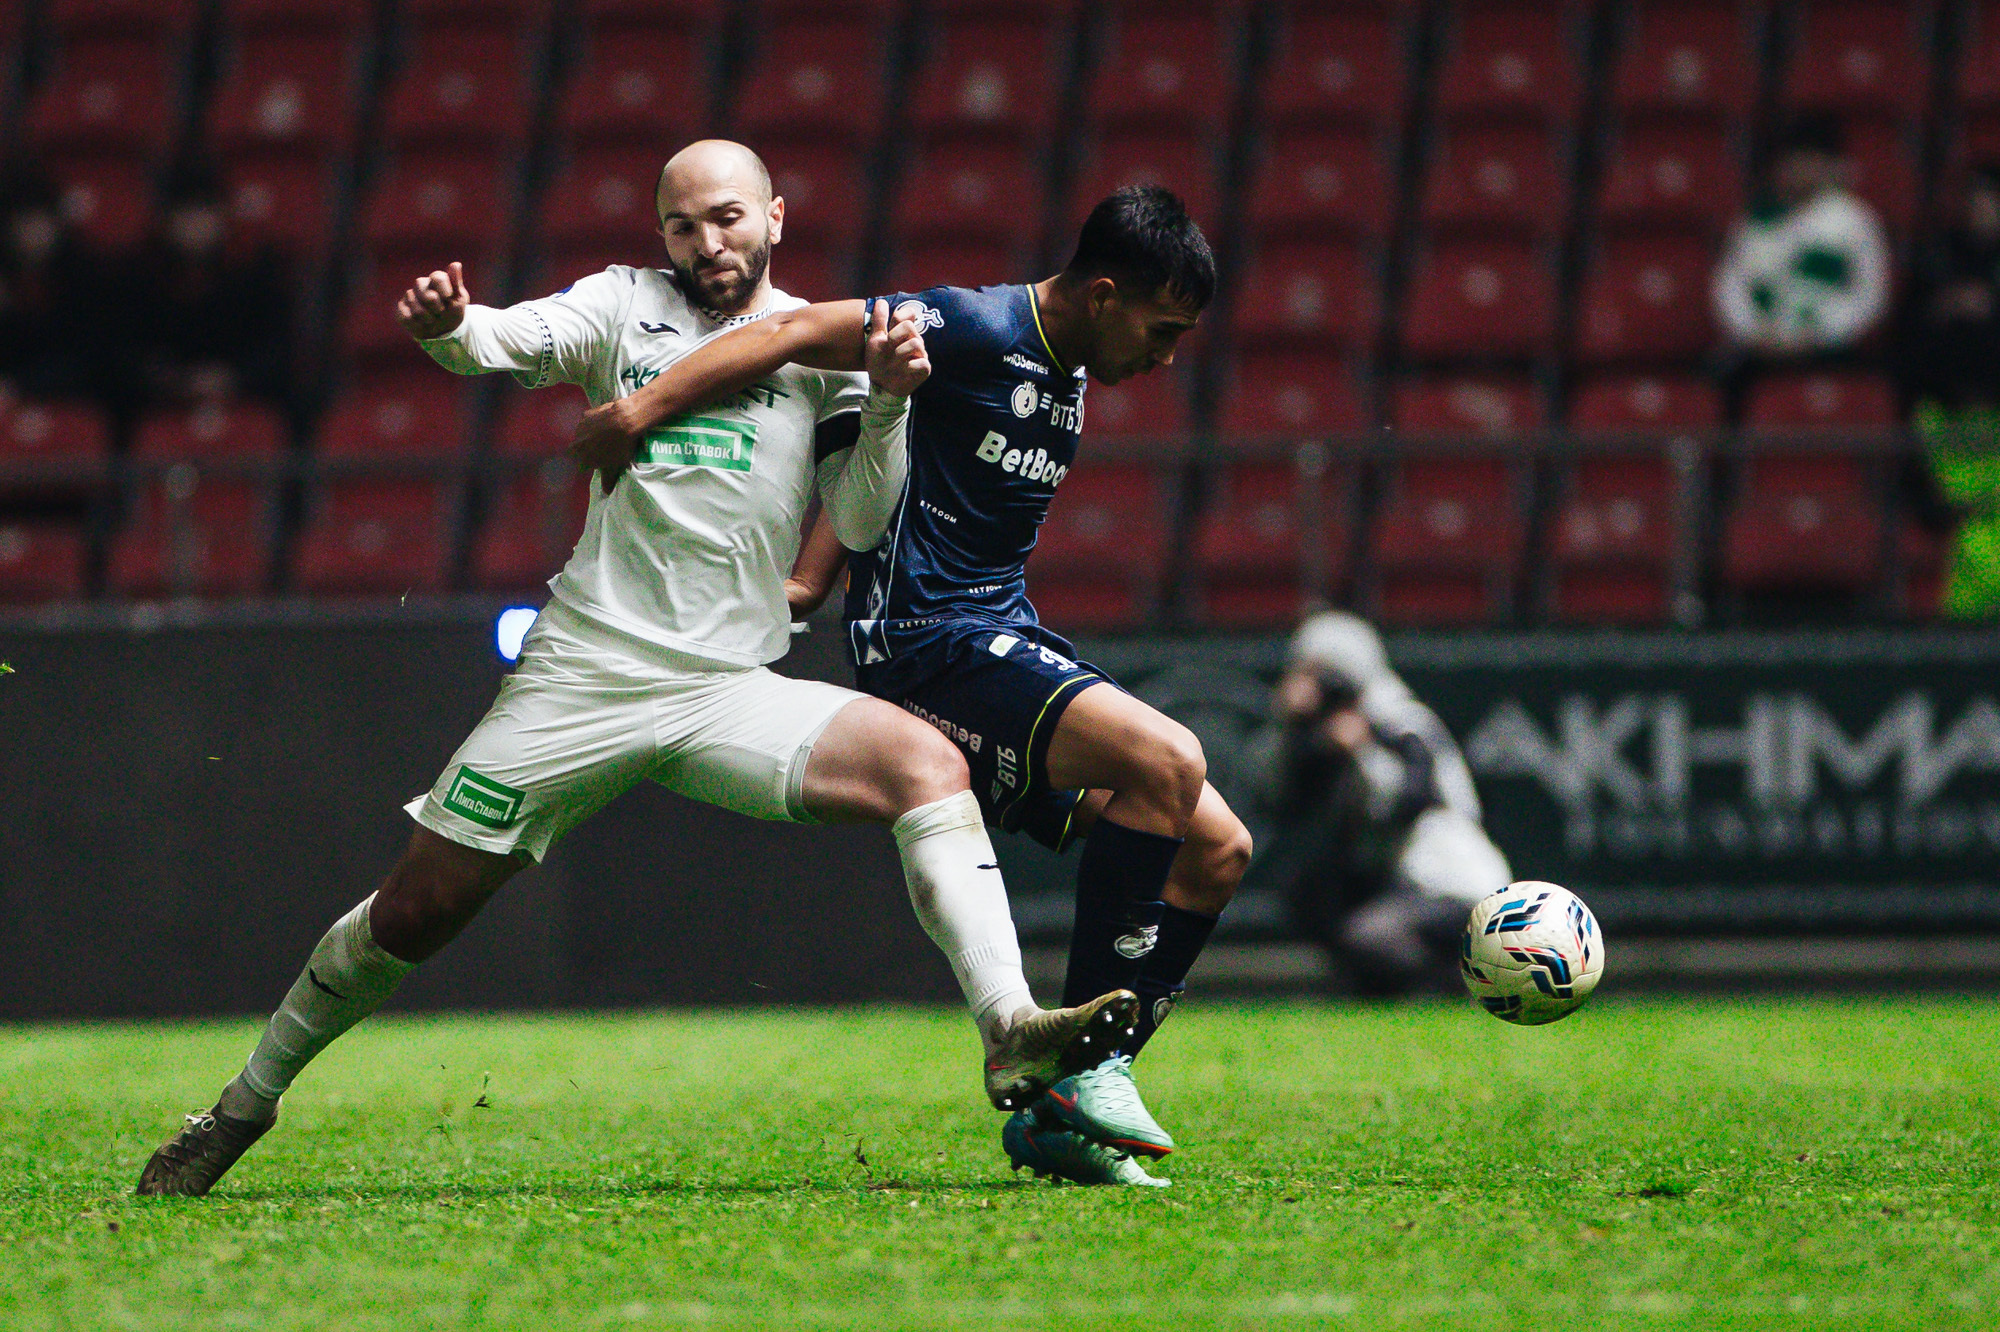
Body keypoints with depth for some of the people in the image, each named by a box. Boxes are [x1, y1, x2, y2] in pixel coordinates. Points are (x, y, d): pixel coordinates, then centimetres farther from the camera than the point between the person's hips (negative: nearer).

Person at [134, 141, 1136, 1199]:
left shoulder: (824, 339, 10)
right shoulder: (627, 305, 8)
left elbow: (860, 523, 4)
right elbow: (512, 340, -10)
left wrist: (889, 403, -13)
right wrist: (446, 325, -33)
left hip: (728, 693, 1)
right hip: (581, 673, -1)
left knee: (927, 764, -24)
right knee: (414, 912, 1)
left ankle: (1011, 1032, -33)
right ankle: (244, 1106, 21)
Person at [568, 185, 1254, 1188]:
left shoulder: (1066, 376, 16)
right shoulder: (981, 332, -12)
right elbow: (801, 333, -18)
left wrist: (812, 580, 17)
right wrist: (642, 409, -24)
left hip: (1007, 637, 10)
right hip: (927, 642, -10)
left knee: (1215, 850, 3)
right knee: (1167, 761, -28)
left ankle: (1061, 1112, 3)